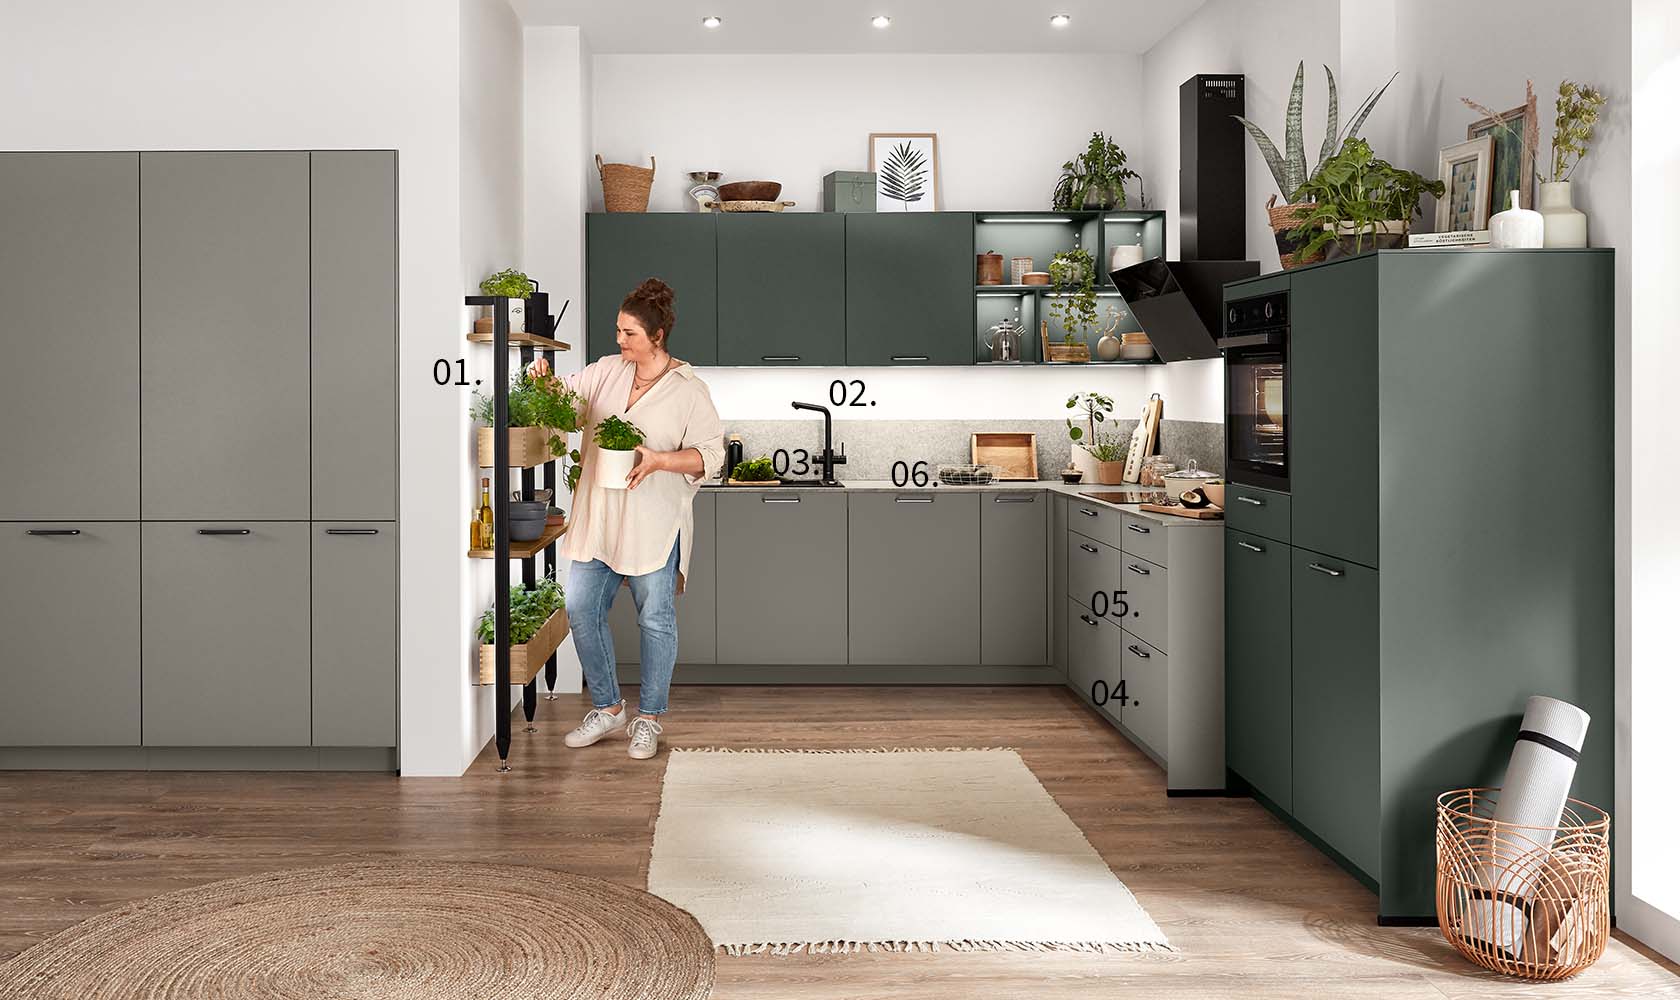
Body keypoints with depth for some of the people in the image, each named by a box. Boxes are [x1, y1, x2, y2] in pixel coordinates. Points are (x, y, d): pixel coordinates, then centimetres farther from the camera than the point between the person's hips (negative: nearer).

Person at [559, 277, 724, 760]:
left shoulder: (689, 390, -7)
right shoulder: (606, 371, 7)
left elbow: (709, 456, -8)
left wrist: (658, 459, -22)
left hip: (654, 524, -5)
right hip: (598, 518, 5)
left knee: (655, 619, 4)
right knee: (581, 608, 6)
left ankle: (648, 719, 19)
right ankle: (608, 709, 22)